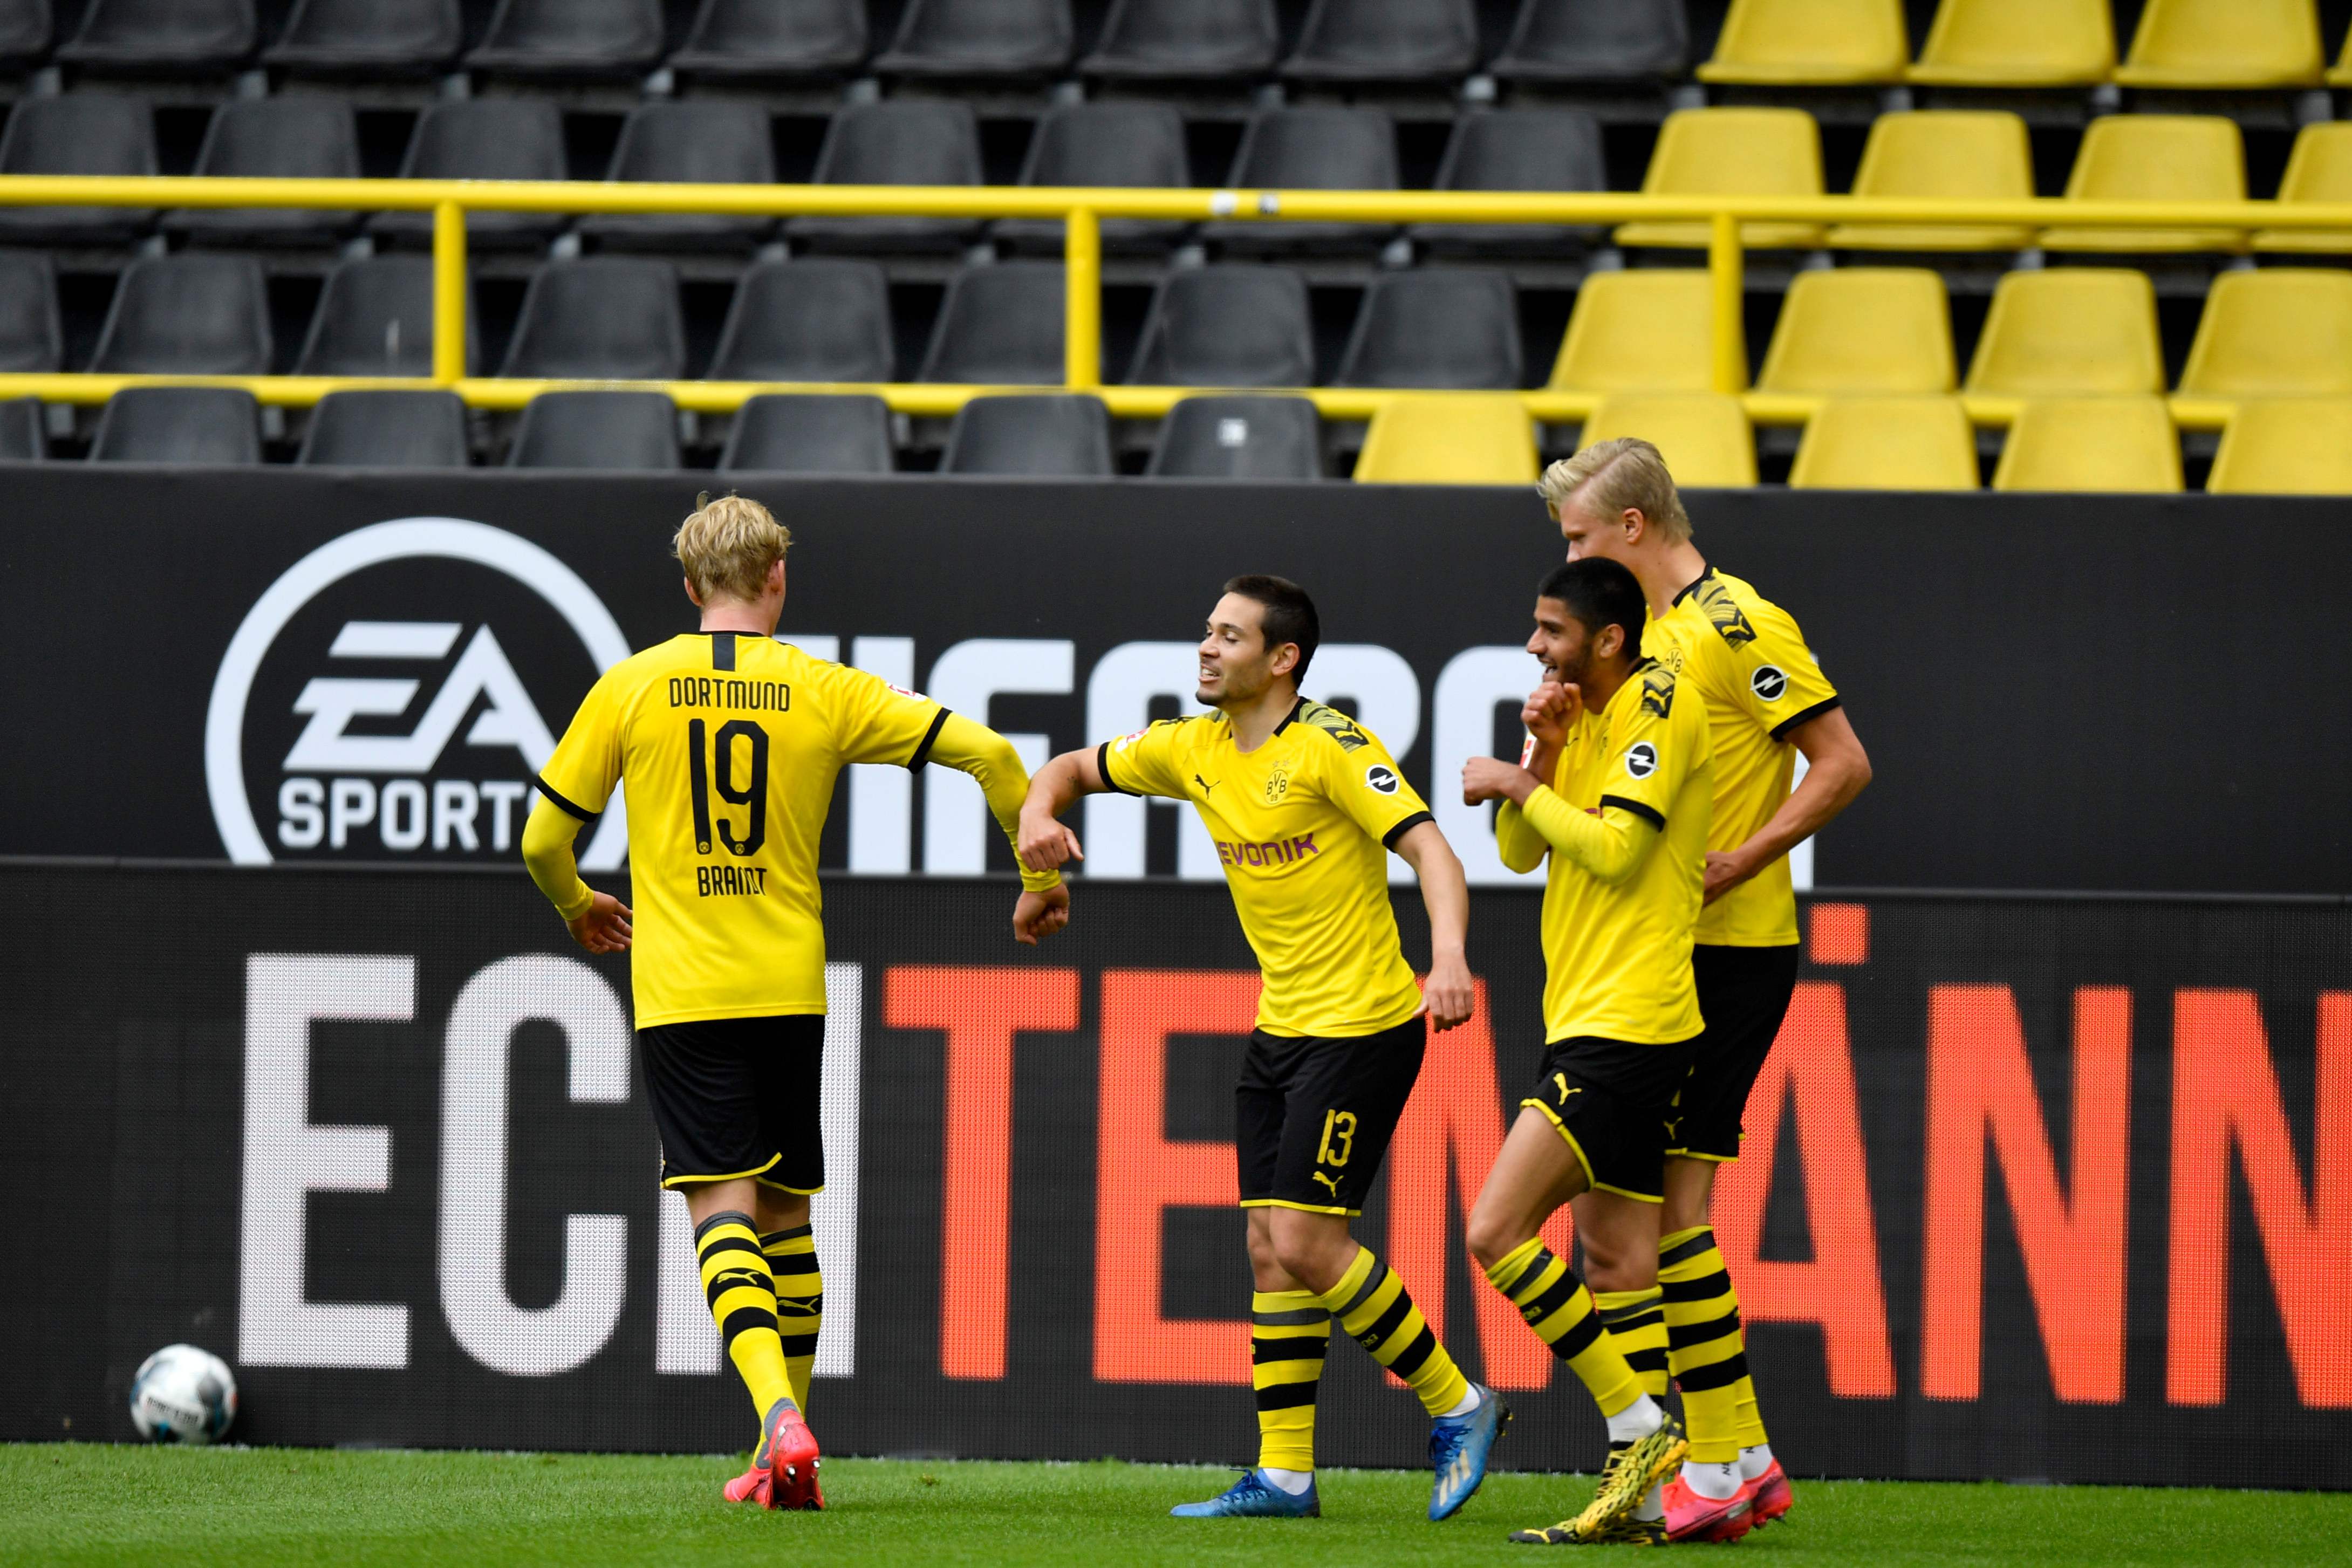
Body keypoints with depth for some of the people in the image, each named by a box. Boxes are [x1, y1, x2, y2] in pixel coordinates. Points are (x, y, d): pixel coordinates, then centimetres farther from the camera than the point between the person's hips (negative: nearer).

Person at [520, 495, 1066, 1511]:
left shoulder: (630, 689, 0)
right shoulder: (824, 693, 1)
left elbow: (544, 836, 4)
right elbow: (987, 752, -2)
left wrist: (579, 909, 27)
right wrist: (1041, 879, 13)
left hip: (679, 995, -2)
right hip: (789, 990, 2)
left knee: (722, 1206, -6)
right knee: (786, 1213, 14)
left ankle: (781, 1421, -28)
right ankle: (782, 1458, 16)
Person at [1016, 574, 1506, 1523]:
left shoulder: (1329, 747, -16)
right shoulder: (1195, 751, 6)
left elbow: (1429, 850, -23)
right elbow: (1074, 768, 19)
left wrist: (1448, 957, -40)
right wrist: (1039, 814, -5)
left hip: (1363, 1026, -8)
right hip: (1279, 1031, 8)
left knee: (1304, 1239, -13)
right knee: (1271, 1249, 5)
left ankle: (1457, 1407, 1)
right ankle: (1285, 1475, 9)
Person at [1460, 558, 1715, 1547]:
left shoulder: (1660, 706, -11)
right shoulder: (1583, 716, 16)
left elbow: (1613, 847, -19)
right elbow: (1520, 854, 13)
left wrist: (1517, 786, -9)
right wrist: (1542, 753, -2)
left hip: (1625, 1024, -10)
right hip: (1586, 1020, 10)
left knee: (1497, 1228, -15)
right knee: (1615, 1259, 7)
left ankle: (1642, 1427, -10)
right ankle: (1635, 1496, 7)